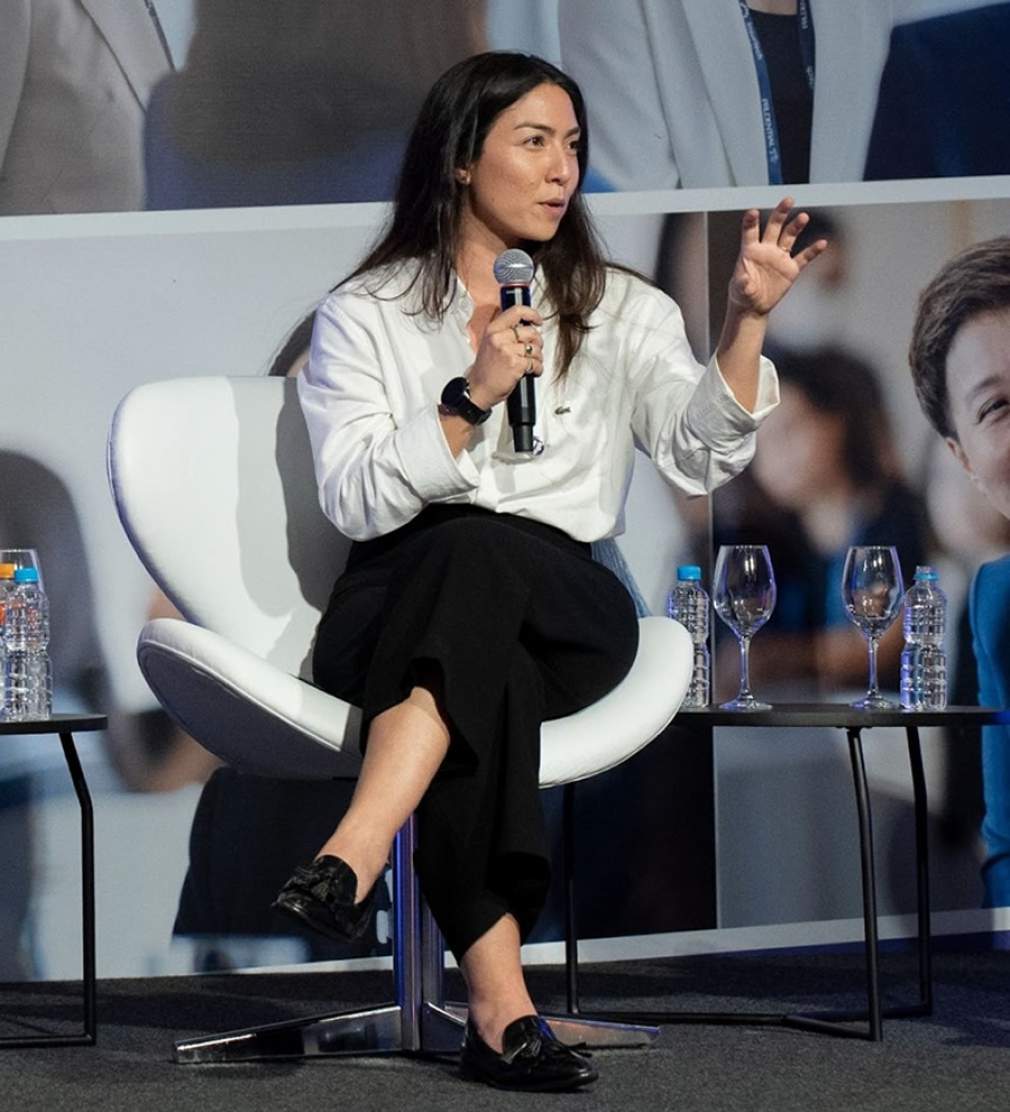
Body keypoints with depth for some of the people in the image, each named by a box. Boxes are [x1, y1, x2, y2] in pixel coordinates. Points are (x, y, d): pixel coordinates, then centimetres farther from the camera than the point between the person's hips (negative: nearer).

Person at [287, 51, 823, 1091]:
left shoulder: (619, 311, 17)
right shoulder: (364, 314, 12)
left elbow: (701, 457, 1)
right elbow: (355, 501, -1)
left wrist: (746, 319, -13)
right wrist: (471, 398, -12)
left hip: (562, 610, 1)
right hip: (393, 608, -1)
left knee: (478, 548, -37)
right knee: (487, 672, -39)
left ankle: (353, 857, -51)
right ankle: (500, 1003, -47)